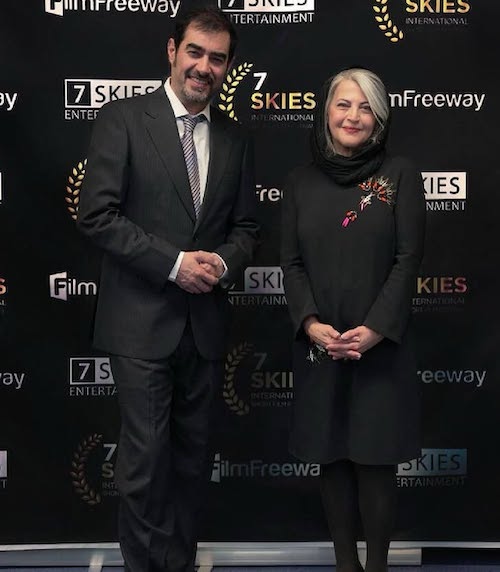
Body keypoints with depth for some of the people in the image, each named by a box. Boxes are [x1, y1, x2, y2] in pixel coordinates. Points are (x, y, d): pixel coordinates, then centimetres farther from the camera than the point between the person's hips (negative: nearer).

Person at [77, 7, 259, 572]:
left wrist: (223, 261, -8)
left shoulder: (234, 138, 11)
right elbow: (97, 214, -11)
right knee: (145, 458, -1)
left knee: (192, 457, 14)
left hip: (205, 323, 5)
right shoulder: (122, 118, -4)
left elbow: (245, 225, 14)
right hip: (142, 320, -5)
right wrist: (174, 263, -17)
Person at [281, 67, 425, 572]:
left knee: (375, 460, 2)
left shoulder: (400, 176, 0)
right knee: (332, 459, 8)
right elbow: (291, 261, 4)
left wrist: (375, 329, -15)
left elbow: (407, 260, -5)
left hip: (381, 345, -2)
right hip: (318, 346, 3)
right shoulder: (302, 181, 8)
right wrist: (310, 324, -12)